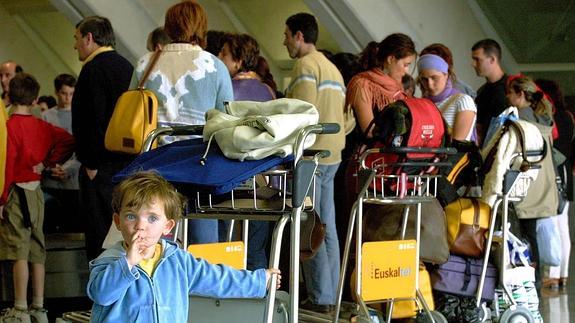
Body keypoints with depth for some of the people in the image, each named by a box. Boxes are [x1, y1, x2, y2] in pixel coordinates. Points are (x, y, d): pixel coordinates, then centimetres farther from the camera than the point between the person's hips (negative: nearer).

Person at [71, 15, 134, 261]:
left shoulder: (94, 69, -12)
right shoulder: (126, 66, 16)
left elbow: (95, 119, -19)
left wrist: (91, 163, -17)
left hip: (101, 166, -9)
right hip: (127, 160, 9)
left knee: (99, 228, -6)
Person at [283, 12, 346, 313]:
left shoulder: (306, 65, -9)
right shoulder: (332, 68, 19)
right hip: (332, 155, 9)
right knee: (327, 227, 11)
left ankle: (319, 298, -6)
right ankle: (330, 294, 14)